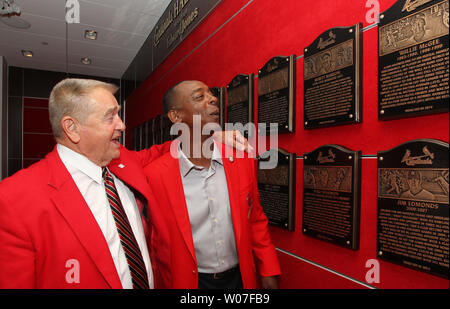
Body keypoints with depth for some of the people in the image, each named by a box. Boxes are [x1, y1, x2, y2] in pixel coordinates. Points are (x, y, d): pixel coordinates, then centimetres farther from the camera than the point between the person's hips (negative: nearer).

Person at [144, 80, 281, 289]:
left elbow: (256, 219, 2)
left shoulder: (241, 160, -9)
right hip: (191, 281, -2)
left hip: (241, 277, 3)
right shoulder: (155, 175, -18)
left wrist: (269, 272, 1)